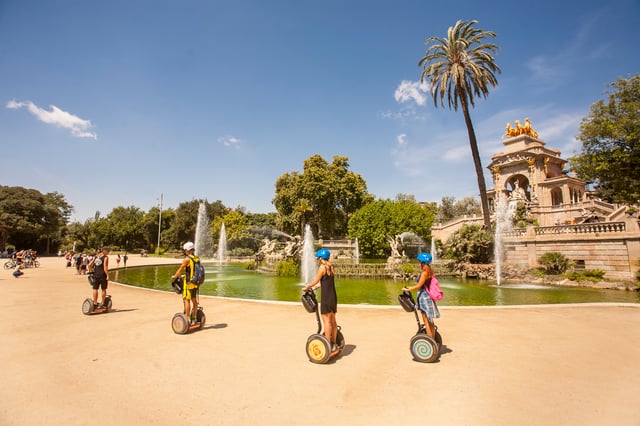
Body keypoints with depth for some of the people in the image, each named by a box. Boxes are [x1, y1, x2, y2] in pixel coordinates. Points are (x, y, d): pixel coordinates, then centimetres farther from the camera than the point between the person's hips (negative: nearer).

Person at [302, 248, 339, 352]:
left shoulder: (322, 267, -13)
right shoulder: (331, 267, 10)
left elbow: (315, 281, -8)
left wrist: (306, 288, 7)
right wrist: (315, 287, 27)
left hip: (326, 298, -8)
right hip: (333, 297, 8)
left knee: (326, 320, -2)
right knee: (332, 320, 15)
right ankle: (334, 343, 25)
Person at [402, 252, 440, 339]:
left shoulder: (424, 272, -18)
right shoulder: (429, 271, 9)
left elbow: (419, 286, -20)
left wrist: (407, 289, -11)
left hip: (424, 296, -10)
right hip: (427, 296, 10)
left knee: (427, 321, -1)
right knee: (430, 321, 17)